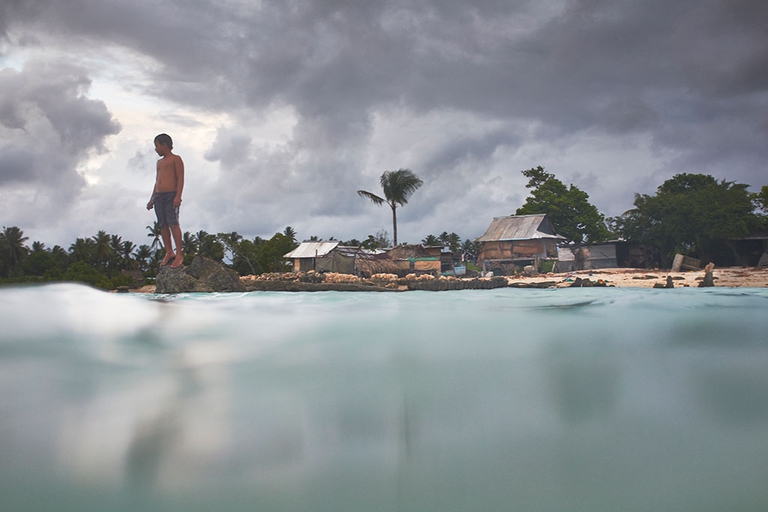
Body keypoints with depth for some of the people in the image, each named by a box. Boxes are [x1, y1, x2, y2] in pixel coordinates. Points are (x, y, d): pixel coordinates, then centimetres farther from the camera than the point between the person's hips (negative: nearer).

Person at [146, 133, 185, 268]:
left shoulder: (176, 159, 2)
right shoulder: (159, 162, 25)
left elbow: (180, 178, -7)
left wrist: (178, 196, -18)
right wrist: (152, 199, 21)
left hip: (171, 196, -8)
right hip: (158, 196, 8)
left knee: (172, 223, -17)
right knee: (163, 225, 2)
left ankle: (179, 254, -17)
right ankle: (169, 252, 7)